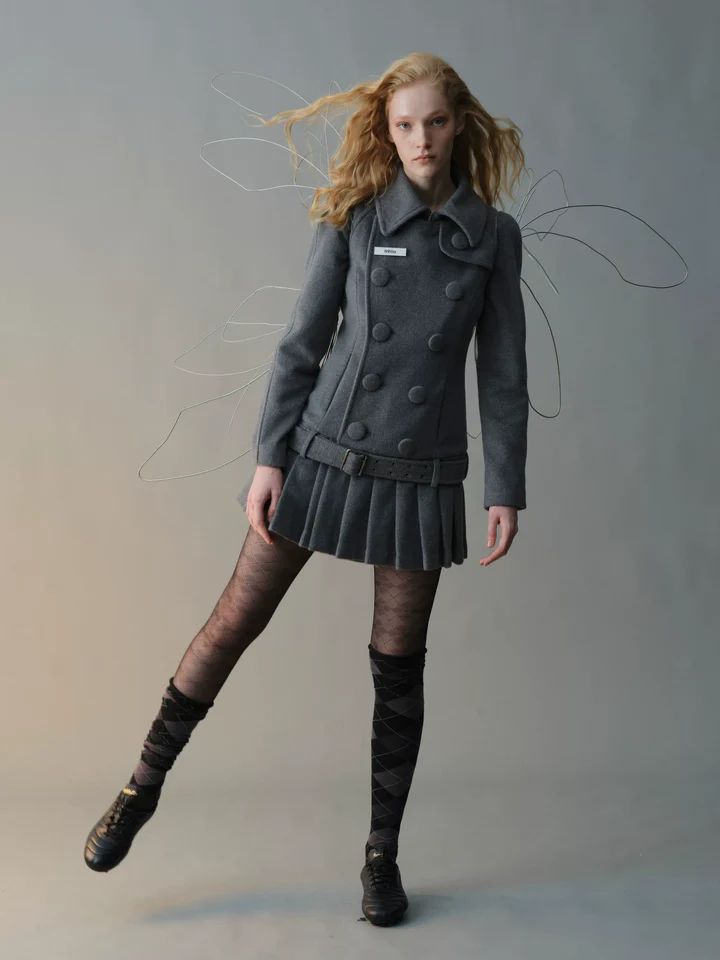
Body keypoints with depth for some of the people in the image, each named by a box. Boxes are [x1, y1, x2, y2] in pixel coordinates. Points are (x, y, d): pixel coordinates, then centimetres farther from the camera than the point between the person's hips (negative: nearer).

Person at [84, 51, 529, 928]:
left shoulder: (493, 235, 2)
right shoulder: (352, 216, 0)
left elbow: (503, 369, 3)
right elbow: (302, 342, -1)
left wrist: (506, 488, -1)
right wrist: (268, 457, -6)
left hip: (421, 475, 1)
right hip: (324, 452, 0)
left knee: (399, 666, 7)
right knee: (234, 623, 4)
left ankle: (382, 856, 23)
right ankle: (144, 785, 25)